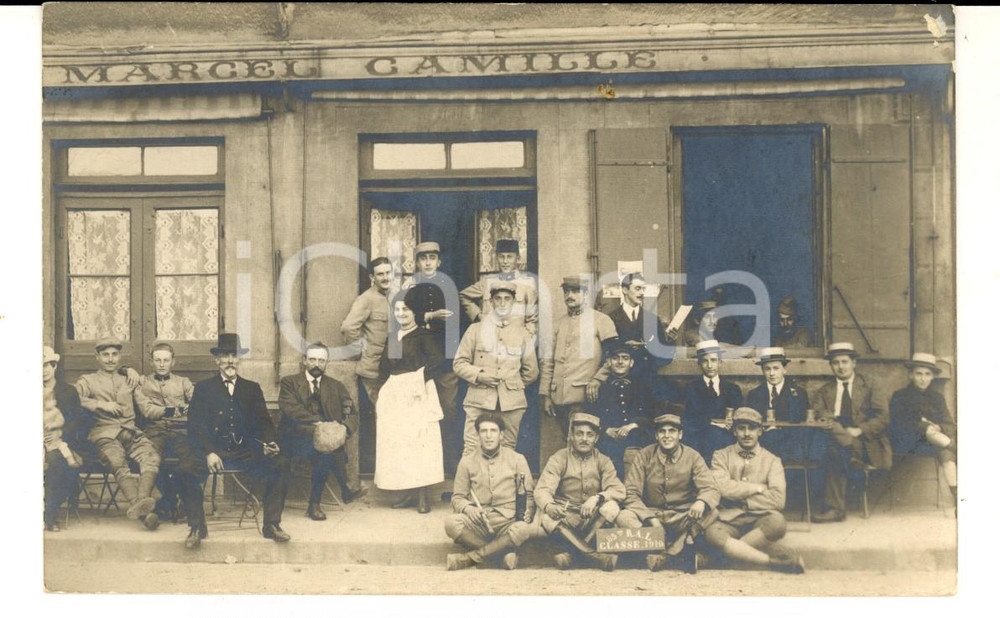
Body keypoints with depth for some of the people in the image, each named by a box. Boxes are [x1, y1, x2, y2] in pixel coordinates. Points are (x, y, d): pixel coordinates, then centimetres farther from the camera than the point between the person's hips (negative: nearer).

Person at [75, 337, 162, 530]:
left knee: (151, 456, -32)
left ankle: (139, 503, -52)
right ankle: (143, 512, -50)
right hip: (104, 433, -3)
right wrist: (102, 405, -6)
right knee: (119, 463, -35)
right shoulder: (87, 381, 21)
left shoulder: (128, 380, 33)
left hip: (130, 431, 3)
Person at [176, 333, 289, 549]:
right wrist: (209, 453, -16)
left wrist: (268, 444, -12)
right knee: (186, 470, -30)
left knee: (278, 466, -25)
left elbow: (263, 423, 10)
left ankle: (272, 525, -13)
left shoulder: (252, 389, 17)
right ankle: (197, 527, -13)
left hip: (246, 452, 1)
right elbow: (195, 426, 1)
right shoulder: (203, 388, 10)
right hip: (212, 450, -1)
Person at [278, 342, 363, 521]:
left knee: (326, 448, -32)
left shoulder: (336, 387, 18)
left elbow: (352, 414, 6)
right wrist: (317, 422, -25)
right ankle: (345, 489, -27)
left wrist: (345, 429, -18)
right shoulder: (289, 383, 9)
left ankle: (315, 504, -23)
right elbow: (290, 408, -10)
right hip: (296, 437, -2)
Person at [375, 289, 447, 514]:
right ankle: (410, 493, 6)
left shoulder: (424, 336, -3)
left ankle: (423, 495, -7)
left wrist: (422, 376, -11)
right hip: (394, 395, 6)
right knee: (397, 443, 2)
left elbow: (439, 363, -15)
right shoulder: (392, 338, 16)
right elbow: (384, 371, 18)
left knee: (419, 441, -8)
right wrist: (380, 399, 12)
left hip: (417, 394, -6)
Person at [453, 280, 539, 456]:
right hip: (479, 401, -1)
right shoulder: (476, 330, 9)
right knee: (472, 451, -8)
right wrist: (479, 376, -7)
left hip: (512, 402, 1)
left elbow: (531, 371, 18)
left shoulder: (522, 333, 13)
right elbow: (459, 364, 7)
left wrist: (514, 385, 10)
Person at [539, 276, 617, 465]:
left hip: (584, 399, -4)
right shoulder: (558, 324, 19)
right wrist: (545, 395, 11)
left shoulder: (601, 321, 5)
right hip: (558, 399, 5)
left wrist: (597, 381, -9)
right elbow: (547, 361, 18)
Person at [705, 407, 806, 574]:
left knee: (777, 522, -35)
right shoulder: (721, 456, 10)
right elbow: (721, 487, -10)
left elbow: (778, 500, -6)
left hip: (759, 521, 0)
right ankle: (776, 561, -31)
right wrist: (758, 488, -5)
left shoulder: (772, 461, 10)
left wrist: (742, 501, -6)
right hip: (729, 521, 0)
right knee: (712, 532, -36)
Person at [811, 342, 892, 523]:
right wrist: (825, 421, -22)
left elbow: (882, 419, 0)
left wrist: (858, 430, -17)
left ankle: (835, 508, -33)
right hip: (836, 440, 3)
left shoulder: (871, 386, 12)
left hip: (867, 444, -3)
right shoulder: (824, 391, 22)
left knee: (834, 450, -35)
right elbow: (819, 415, 4)